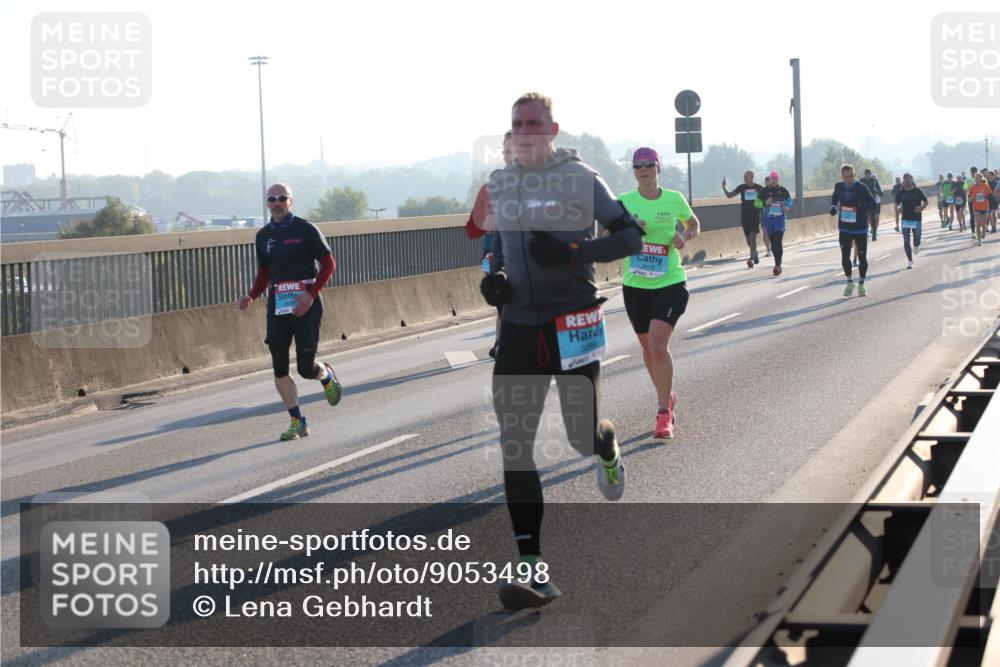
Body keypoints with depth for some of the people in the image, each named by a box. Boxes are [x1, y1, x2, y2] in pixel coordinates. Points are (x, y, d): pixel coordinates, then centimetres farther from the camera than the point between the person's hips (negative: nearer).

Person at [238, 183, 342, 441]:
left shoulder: (306, 229, -5)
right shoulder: (263, 236, 11)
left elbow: (328, 264, -4)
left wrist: (311, 295, -16)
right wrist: (251, 296, 2)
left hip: (306, 302, -5)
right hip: (277, 303, 5)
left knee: (306, 368, -7)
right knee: (279, 368, -2)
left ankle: (327, 376, 30)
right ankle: (297, 422, 8)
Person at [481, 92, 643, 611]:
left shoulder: (579, 179, -6)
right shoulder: (500, 185, 10)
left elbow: (630, 235, -7)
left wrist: (573, 253, -22)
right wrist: (492, 277, 4)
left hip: (574, 323, -4)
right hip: (519, 326, 4)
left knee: (582, 435, 3)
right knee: (514, 444, -6)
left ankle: (607, 449, 45)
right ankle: (533, 571, -6)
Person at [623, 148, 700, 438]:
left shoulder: (674, 199, -1)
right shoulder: (624, 202, -1)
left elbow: (694, 223, 16)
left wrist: (684, 237, -5)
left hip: (670, 283, -3)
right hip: (635, 285, 3)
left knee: (658, 345, -17)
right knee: (648, 348, 13)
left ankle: (664, 414, -8)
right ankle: (668, 397, 38)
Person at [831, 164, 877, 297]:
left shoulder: (861, 188, -12)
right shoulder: (839, 187, 1)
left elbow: (873, 203, -12)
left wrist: (861, 204, -30)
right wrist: (833, 206, 4)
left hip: (860, 229, -3)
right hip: (844, 229, 3)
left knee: (862, 257, 3)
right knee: (845, 257, -1)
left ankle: (861, 284, 20)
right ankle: (850, 282, 17)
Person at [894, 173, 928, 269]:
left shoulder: (917, 191, -3)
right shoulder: (901, 192, 2)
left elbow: (926, 201, 5)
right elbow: (897, 203, 12)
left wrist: (921, 208, -13)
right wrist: (897, 209, -10)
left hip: (917, 219, -1)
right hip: (905, 219, 1)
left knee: (917, 239, -1)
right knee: (906, 241, -2)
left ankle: (916, 246, 37)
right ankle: (910, 261, 9)